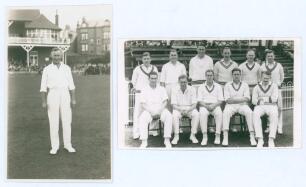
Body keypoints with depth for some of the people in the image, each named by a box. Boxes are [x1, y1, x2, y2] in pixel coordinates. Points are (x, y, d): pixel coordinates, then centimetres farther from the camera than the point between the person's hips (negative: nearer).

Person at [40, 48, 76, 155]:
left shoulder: (66, 68, 6)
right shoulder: (47, 69, 0)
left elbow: (71, 85, 6)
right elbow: (43, 87, 0)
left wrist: (73, 99, 1)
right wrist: (44, 101, -7)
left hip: (65, 96, 2)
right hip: (52, 96, -1)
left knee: (67, 121, 3)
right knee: (53, 122, 1)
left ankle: (68, 145, 15)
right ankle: (55, 146, 12)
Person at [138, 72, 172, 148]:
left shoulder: (162, 89, 14)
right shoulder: (144, 90, 9)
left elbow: (165, 102, 5)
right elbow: (143, 104, 1)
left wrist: (159, 111, -14)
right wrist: (151, 112, -15)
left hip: (160, 110, 1)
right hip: (148, 111, -1)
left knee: (168, 116, -31)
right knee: (142, 118, -33)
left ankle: (167, 140, -29)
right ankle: (144, 141, -32)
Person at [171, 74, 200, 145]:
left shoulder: (192, 89, -3)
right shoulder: (175, 90, -4)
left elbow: (194, 104, -8)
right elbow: (174, 105, -8)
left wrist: (188, 110, -26)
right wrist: (180, 110, -27)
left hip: (190, 109, 1)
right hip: (178, 109, 0)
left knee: (196, 114, -30)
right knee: (174, 115, -33)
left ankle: (193, 135, -22)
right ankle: (176, 136, -24)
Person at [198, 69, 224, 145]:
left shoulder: (218, 86, 14)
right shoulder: (201, 87, 14)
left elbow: (220, 100, 6)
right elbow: (199, 101, 5)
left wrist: (213, 105, -13)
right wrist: (206, 106, -14)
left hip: (215, 106, 0)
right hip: (204, 106, 0)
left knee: (219, 113, -34)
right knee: (202, 113, -35)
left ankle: (217, 136, -32)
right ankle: (204, 136, -34)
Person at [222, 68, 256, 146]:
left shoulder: (245, 85, 14)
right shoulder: (227, 85, 12)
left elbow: (247, 99, 1)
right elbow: (227, 100, 0)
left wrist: (233, 99, -9)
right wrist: (241, 99, -7)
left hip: (242, 105, 1)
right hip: (231, 105, -1)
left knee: (249, 112, -31)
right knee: (226, 112, -34)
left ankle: (252, 137, -30)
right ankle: (225, 137, -37)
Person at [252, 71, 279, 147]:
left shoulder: (274, 86, 8)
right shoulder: (257, 87, 11)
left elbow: (274, 99, -7)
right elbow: (254, 101, 0)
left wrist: (263, 99, -5)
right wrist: (268, 100, -6)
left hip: (271, 106, -1)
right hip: (260, 107, 1)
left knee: (274, 114, -37)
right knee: (255, 114, -35)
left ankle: (271, 139, -36)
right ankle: (260, 139, -36)